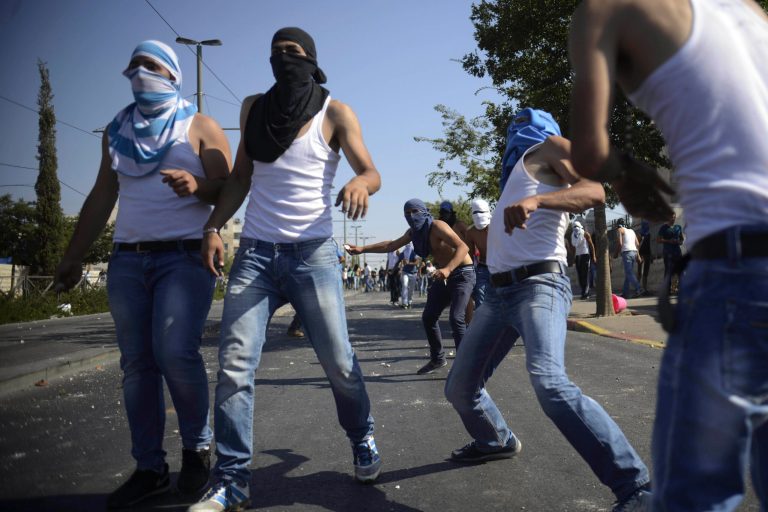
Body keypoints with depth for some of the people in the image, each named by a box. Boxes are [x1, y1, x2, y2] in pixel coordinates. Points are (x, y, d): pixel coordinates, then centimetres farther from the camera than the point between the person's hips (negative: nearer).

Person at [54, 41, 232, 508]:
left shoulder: (200, 127, 4)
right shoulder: (117, 131, 17)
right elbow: (101, 198, 18)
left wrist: (197, 186, -24)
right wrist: (73, 256, 15)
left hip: (185, 256, -5)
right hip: (127, 260, 5)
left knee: (176, 352, -19)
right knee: (137, 363, 2)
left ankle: (198, 447, 4)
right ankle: (150, 469, 11)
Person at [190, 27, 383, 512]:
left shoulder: (335, 113, 0)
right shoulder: (253, 108, 10)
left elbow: (371, 171, -8)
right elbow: (240, 177, 15)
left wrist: (360, 183, -32)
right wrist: (213, 226, 1)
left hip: (313, 253, -2)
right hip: (254, 252, 3)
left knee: (339, 361, 1)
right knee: (234, 365, -7)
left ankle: (363, 438, 29)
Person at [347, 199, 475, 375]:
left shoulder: (437, 227, -21)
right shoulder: (414, 232, 5)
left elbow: (463, 247, -32)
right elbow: (392, 245, 16)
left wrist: (447, 269, -47)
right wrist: (362, 249, 10)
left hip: (462, 274, -9)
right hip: (445, 275, 9)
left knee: (456, 318, -21)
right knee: (428, 317, 10)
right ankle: (437, 359, 25)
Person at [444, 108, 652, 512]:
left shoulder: (551, 146, 6)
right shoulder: (518, 165, 29)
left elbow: (593, 192, -16)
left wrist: (536, 200, -29)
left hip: (539, 286, -8)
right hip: (498, 292, 8)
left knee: (550, 384, -30)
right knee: (459, 388, 12)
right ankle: (497, 441, 38)